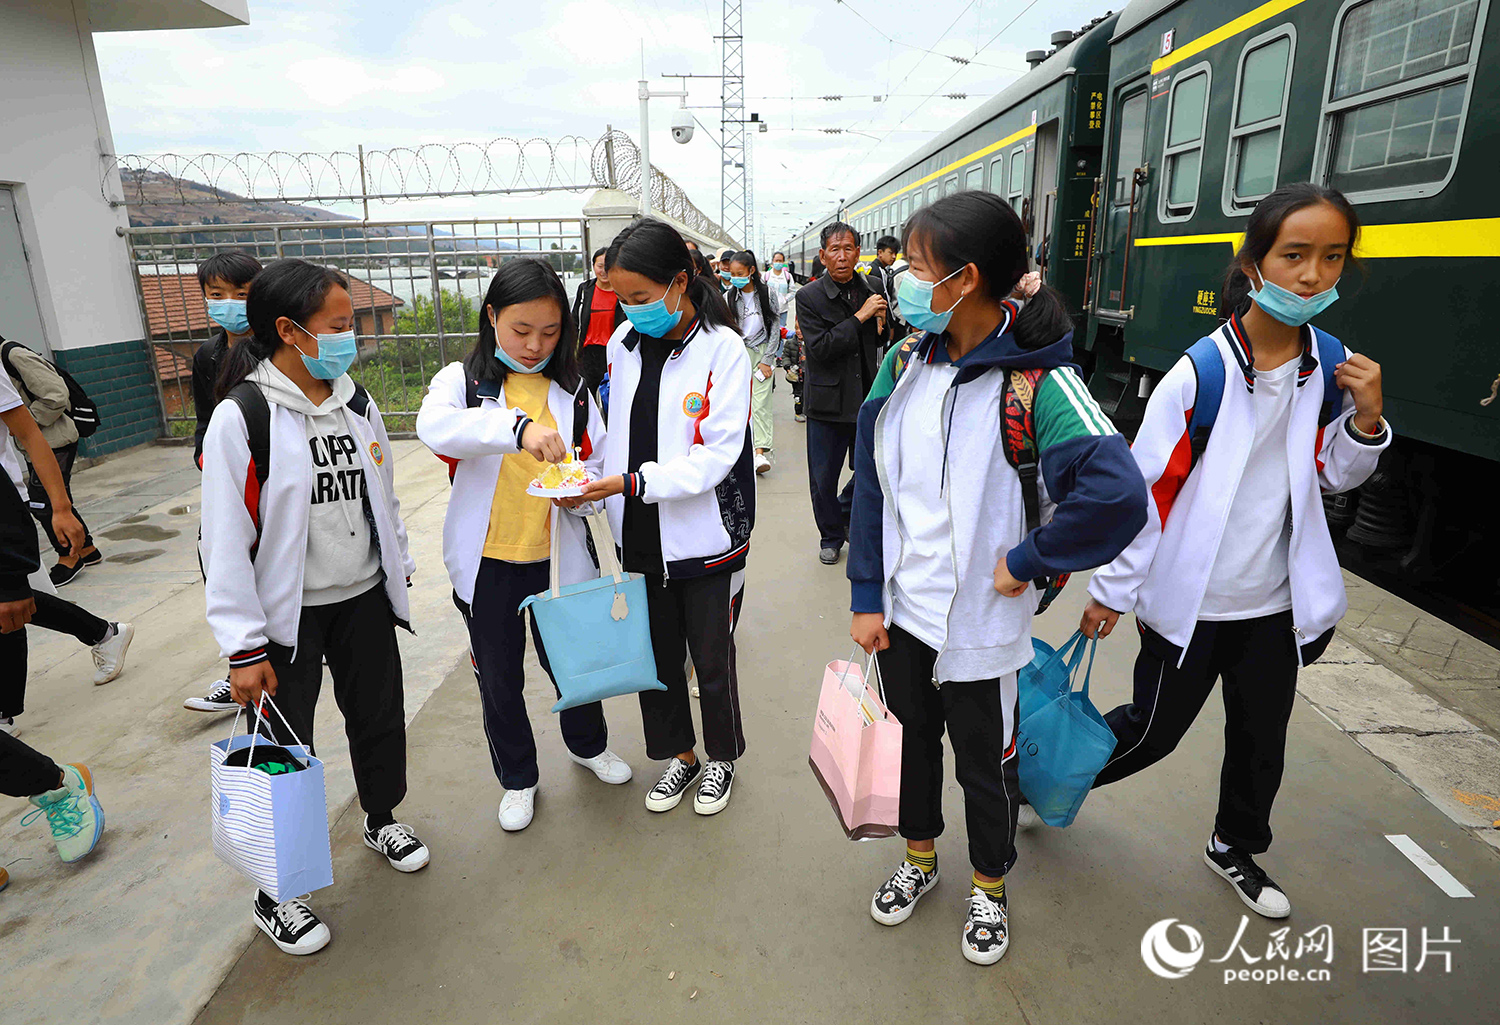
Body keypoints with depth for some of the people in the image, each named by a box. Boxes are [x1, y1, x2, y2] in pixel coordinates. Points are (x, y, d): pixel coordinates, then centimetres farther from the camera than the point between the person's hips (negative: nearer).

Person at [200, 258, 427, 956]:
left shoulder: (356, 402, 3)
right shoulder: (241, 417, -16)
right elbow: (225, 541, -16)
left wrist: (399, 567, 16)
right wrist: (244, 647, -16)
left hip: (364, 596, 6)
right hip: (286, 611, -5)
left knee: (379, 715, 18)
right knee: (283, 748, 6)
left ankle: (383, 821, 45)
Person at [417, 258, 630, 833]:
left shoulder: (571, 390, 2)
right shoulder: (463, 380, -6)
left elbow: (599, 465, 5)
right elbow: (434, 427, -28)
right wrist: (519, 426, -43)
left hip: (556, 556, 2)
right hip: (487, 562, -1)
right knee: (499, 678, 14)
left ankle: (588, 744, 46)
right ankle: (517, 778, 37)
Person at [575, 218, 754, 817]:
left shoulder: (722, 348, -13)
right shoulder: (624, 344, 3)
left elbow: (718, 454, -19)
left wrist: (634, 481, -25)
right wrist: (590, 487, -4)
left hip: (705, 536, -5)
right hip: (641, 535, 5)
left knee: (711, 657, 11)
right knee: (656, 653, 16)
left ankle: (721, 756, 36)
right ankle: (678, 754, 38)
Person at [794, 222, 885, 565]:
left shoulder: (874, 289, 2)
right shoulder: (809, 296, -8)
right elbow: (819, 347, -20)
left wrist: (884, 327, -2)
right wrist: (860, 317, -20)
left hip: (867, 398, 3)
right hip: (828, 401, -3)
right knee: (824, 479, 9)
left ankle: (847, 512, 41)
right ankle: (831, 536, 31)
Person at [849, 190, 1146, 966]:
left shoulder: (1035, 379, -20)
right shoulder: (904, 362, -3)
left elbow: (1118, 494, -32)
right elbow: (871, 485, 1)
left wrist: (1027, 561, -20)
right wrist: (868, 597, 0)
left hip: (978, 625, -4)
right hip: (901, 611, 5)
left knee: (985, 768, 18)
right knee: (910, 743, 24)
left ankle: (989, 887, 47)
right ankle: (919, 859, 52)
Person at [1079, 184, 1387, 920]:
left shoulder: (1334, 369, -2)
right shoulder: (1199, 376, -19)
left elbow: (1330, 478, 10)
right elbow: (1142, 490, -16)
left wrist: (1366, 419, -10)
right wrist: (1112, 589, -11)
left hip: (1276, 603, 5)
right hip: (1189, 602, -5)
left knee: (1261, 739, 20)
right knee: (1153, 731, 8)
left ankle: (1235, 848, 46)